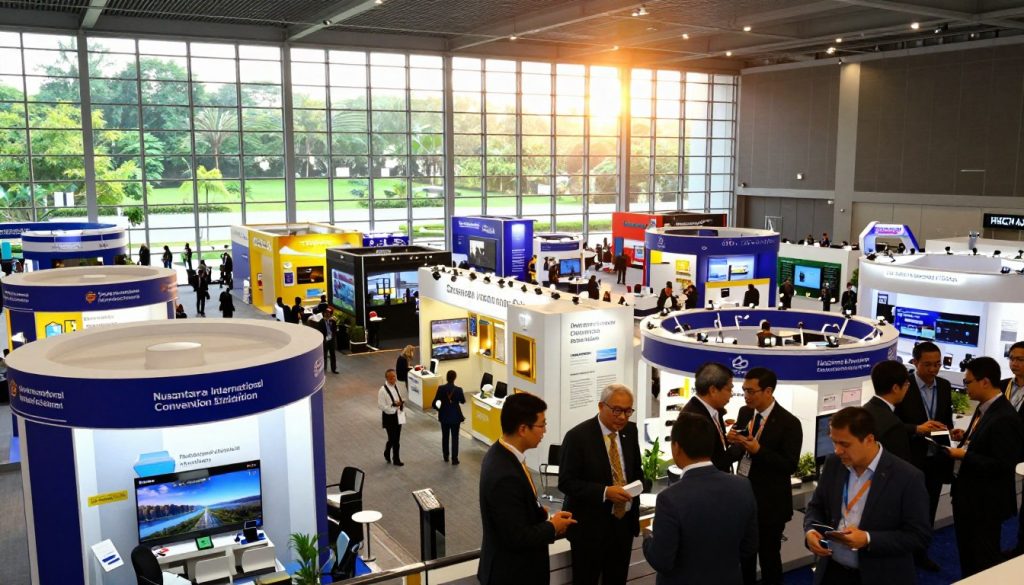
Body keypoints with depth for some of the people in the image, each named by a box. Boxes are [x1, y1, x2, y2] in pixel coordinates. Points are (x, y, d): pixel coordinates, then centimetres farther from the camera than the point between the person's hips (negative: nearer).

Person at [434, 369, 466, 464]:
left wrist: (439, 408, 13)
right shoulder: (458, 389, -17)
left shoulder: (441, 388, -13)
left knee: (445, 436, 18)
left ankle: (445, 456, 29)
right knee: (455, 437, 6)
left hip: (444, 416, 2)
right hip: (455, 416, -2)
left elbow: (435, 402, -7)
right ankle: (454, 459, 7)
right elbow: (463, 401, 1)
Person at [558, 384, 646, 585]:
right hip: (589, 526, -5)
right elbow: (566, 482, -17)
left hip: (624, 522, 5)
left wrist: (636, 489, 1)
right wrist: (605, 492, -26)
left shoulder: (630, 430, 2)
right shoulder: (577, 436, -16)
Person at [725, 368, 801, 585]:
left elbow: (790, 466, -18)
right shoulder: (744, 413, 2)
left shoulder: (788, 423, -16)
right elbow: (737, 454, 7)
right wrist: (732, 442, -16)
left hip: (770, 502, -5)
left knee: (769, 557, 10)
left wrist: (758, 450, -27)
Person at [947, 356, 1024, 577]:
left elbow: (1002, 465, -26)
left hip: (985, 500, -9)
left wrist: (964, 455, -22)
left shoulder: (1005, 418, -25)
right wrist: (966, 437, -1)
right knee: (966, 551, 23)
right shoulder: (984, 408, 4)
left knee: (984, 558, 9)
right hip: (966, 492, 9)